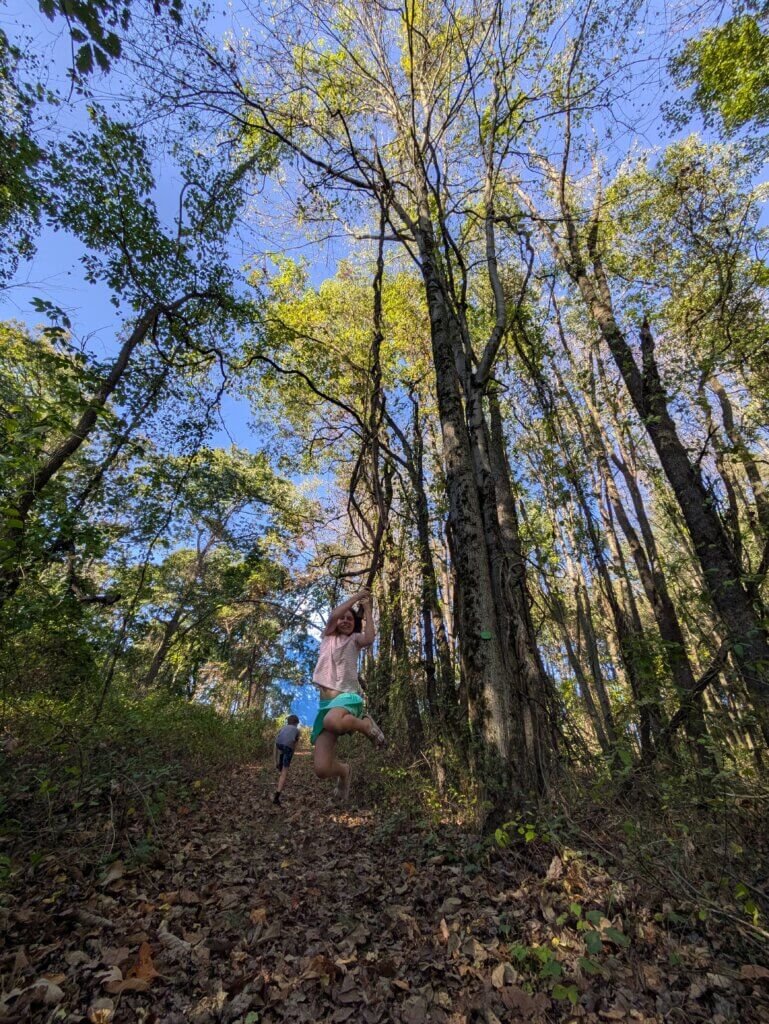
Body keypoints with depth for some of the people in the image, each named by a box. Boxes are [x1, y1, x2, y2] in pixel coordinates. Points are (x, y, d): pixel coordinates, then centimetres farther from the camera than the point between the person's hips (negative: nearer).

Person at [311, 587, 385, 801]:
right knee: (321, 769, -12)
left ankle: (366, 724, -9)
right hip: (325, 703, 3)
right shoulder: (328, 637, 17)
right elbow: (333, 615, -3)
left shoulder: (354, 639, 12)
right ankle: (344, 771, 25)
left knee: (333, 721, -42)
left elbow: (369, 639, -13)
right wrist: (357, 595, 4)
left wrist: (367, 609, -1)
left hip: (348, 697, -3)